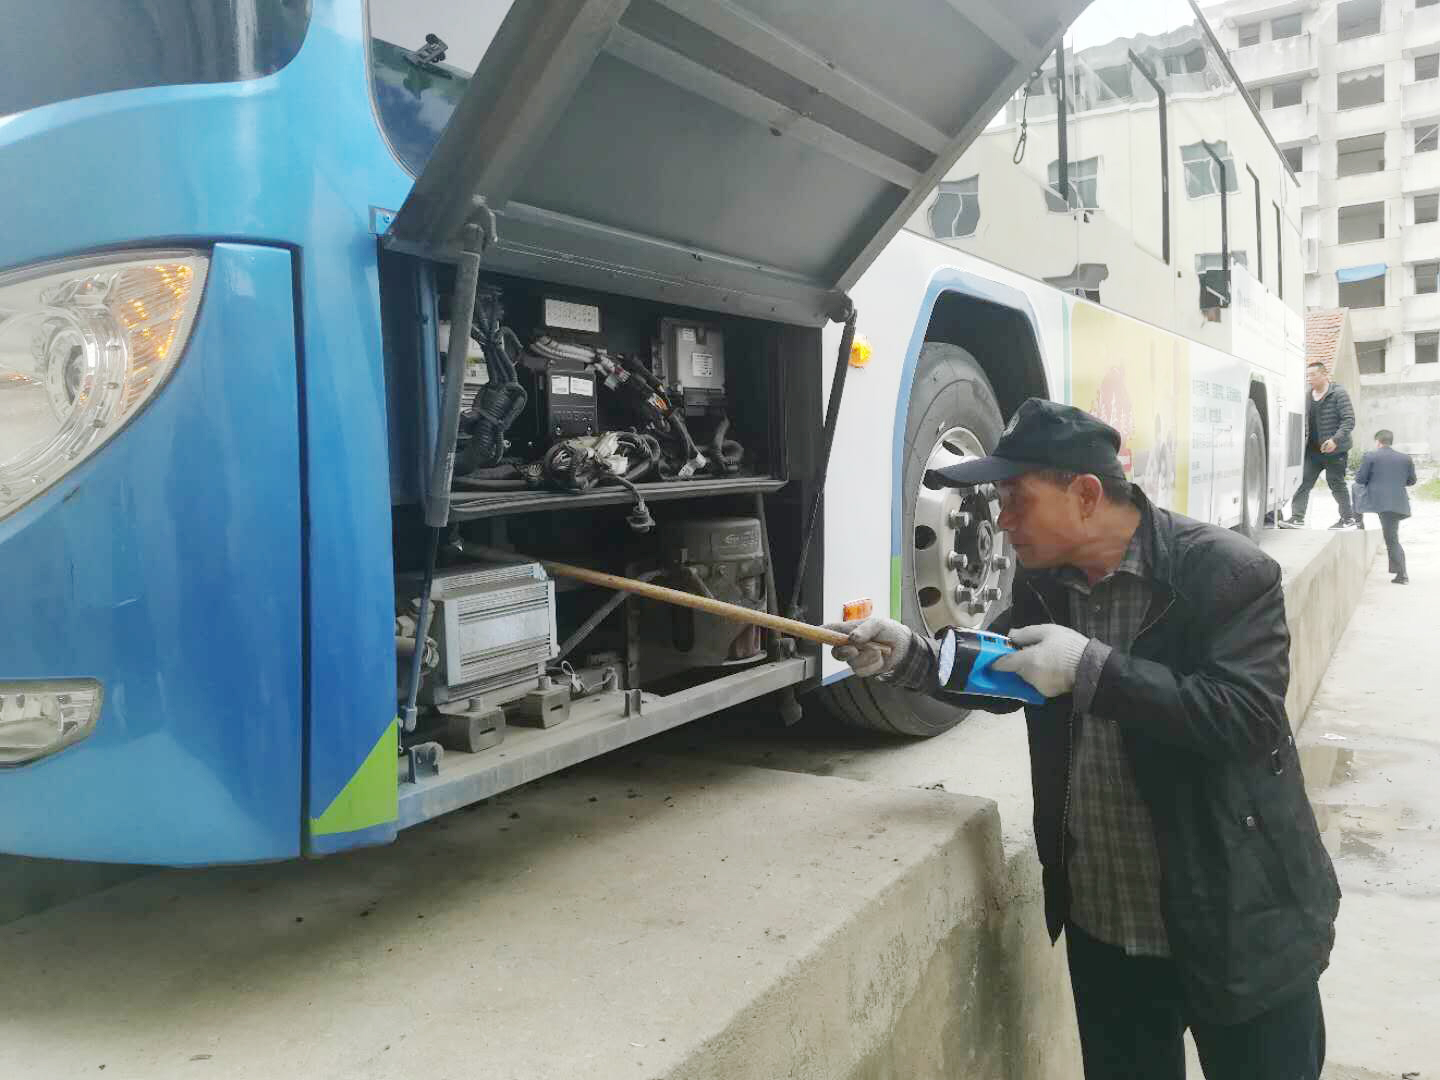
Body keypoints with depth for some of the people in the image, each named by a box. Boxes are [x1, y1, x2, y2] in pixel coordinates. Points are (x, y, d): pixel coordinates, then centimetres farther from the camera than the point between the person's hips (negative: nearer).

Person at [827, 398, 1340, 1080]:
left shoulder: (1228, 572, -17)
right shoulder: (1041, 579, 1)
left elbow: (1247, 716, -25)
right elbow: (997, 680, 13)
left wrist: (1093, 668, -30)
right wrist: (904, 654, -4)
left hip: (1236, 925, -5)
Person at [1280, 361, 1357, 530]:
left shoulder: (1338, 393, -8)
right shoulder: (1308, 396, 12)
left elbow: (1349, 420, -13)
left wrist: (1336, 440, -24)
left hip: (1335, 450, -6)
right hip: (1313, 449, 6)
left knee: (1336, 483, 3)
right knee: (1303, 482, -3)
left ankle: (1349, 518, 17)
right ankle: (1297, 518, -3)